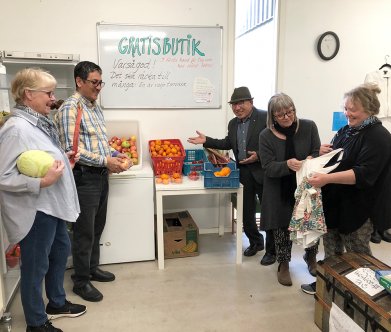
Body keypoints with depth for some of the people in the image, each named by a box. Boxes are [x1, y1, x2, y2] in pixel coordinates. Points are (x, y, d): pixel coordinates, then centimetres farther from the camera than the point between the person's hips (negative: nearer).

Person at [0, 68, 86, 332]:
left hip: (53, 204, 10)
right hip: (35, 209, -10)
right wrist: (43, 182, -31)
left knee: (61, 250, 23)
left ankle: (57, 303, 45)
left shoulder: (40, 122, 7)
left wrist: (63, 159, 5)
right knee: (36, 265, 7)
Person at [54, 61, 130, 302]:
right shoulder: (70, 108, -13)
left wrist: (115, 156, 3)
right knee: (84, 231, 2)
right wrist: (105, 161, -20)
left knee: (97, 227, 18)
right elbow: (72, 149, -21)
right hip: (84, 177, -8)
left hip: (102, 175, 9)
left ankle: (92, 268, 35)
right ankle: (81, 281, 16)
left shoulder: (96, 108, 14)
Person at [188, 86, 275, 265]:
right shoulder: (233, 123, 10)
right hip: (243, 173, 6)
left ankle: (271, 250, 20)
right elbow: (228, 143, 20)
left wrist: (259, 156, -22)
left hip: (263, 172, -6)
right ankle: (255, 242, 36)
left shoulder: (265, 117, -12)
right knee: (246, 212, 14)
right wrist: (206, 141, 11)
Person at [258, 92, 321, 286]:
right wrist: (287, 165, -32)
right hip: (280, 193, -1)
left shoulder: (309, 127, -4)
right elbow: (268, 167, -13)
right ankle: (283, 264, 31)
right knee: (282, 227, 8)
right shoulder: (266, 136, -7)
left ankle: (311, 257, 41)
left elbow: (317, 153, -2)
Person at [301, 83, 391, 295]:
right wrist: (324, 151, -2)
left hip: (358, 208, -7)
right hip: (335, 202, 7)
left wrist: (327, 178, -35)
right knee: (331, 248, 18)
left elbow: (363, 174, -26)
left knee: (357, 255, 10)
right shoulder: (346, 131, 9)